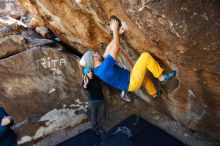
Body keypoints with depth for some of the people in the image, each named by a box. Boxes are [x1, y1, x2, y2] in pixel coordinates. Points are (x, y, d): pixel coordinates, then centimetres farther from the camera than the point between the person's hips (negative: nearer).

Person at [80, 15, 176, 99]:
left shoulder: (98, 70, 1)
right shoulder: (104, 68, -29)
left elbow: (109, 50, 6)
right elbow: (116, 47, -24)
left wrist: (117, 33, 5)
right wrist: (115, 30, -12)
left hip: (129, 82, 10)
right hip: (132, 82, -10)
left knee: (142, 72, 37)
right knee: (145, 56, -14)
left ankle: (154, 93, 48)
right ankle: (161, 77, 3)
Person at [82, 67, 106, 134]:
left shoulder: (97, 78, -1)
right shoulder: (85, 81, -12)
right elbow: (85, 88, -33)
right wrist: (86, 83, -55)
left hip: (101, 100, 4)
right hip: (92, 101, -3)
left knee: (102, 116, 14)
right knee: (94, 117, 8)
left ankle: (100, 127, 40)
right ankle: (95, 129, 35)